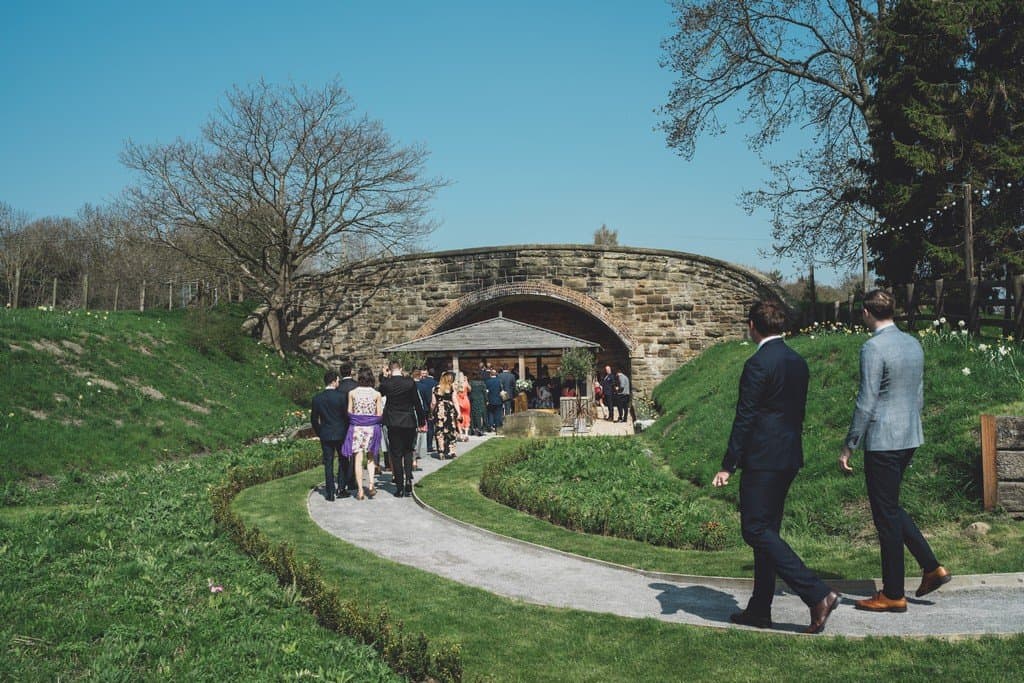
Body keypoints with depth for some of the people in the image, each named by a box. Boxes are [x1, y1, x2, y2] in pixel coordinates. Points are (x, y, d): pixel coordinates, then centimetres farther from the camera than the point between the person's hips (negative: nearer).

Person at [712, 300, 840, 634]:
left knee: (757, 530, -5)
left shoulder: (758, 364, -15)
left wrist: (727, 466, -13)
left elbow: (744, 418, -16)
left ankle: (818, 594, -11)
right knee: (766, 531, 13)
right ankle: (759, 610, 19)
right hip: (789, 458, 9)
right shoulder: (798, 362, 12)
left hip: (762, 459, -9)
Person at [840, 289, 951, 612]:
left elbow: (866, 404, -18)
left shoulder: (873, 348, -16)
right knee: (890, 507, 22)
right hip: (910, 437, 8)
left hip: (882, 440, -8)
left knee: (886, 515, 1)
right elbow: (919, 395, 16)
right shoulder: (913, 344, 9)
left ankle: (893, 595, 11)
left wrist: (848, 447, -12)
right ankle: (932, 567, 19)